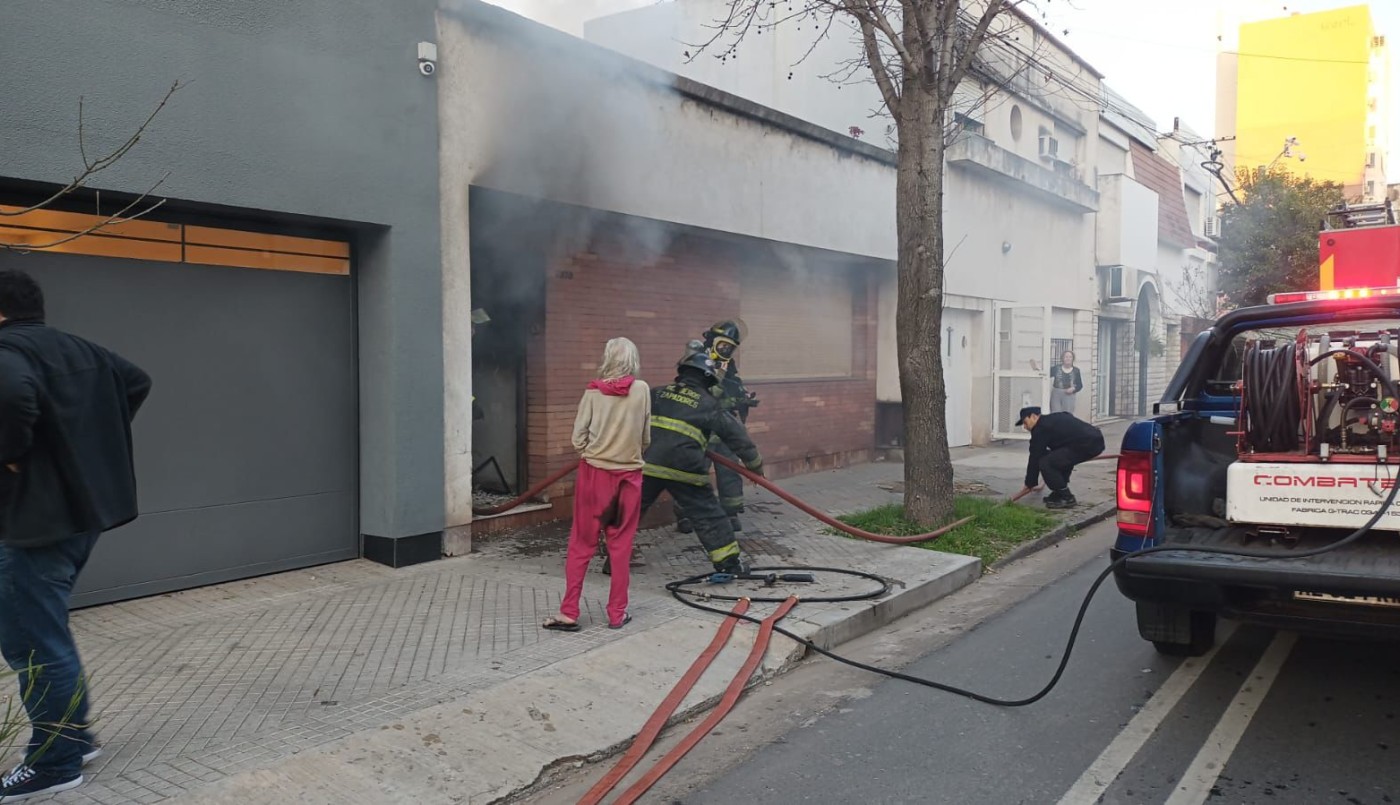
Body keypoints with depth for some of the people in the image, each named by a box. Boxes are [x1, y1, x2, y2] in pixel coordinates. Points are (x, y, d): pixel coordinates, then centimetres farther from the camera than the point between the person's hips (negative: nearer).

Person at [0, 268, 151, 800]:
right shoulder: (80, 349, 12)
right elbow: (137, 381, 25)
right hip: (83, 506, 10)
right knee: (45, 631, 21)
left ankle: (55, 762, 10)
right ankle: (73, 735, 29)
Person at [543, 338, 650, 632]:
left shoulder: (593, 392, -4)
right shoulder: (642, 390, -3)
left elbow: (578, 438, -4)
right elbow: (646, 438, 3)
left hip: (594, 474, 0)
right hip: (629, 475, 0)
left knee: (581, 544, 8)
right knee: (620, 545, 9)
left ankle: (569, 613, 9)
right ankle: (617, 613, 16)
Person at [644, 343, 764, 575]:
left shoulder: (657, 394, 15)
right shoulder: (709, 404, 5)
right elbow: (736, 435, 8)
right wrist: (755, 463, 20)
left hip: (647, 466, 3)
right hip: (683, 469, -3)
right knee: (708, 515, 8)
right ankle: (729, 562, 14)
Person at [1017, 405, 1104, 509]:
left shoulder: (1040, 428, -2)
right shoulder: (1052, 419, 27)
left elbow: (1035, 457, 3)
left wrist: (1030, 483, 13)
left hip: (1086, 445, -10)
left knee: (1045, 463, -8)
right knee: (1061, 458, 31)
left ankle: (1067, 498, -1)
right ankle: (1059, 493, 27)